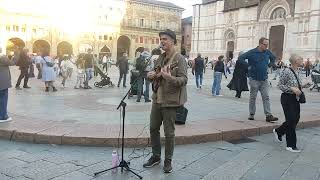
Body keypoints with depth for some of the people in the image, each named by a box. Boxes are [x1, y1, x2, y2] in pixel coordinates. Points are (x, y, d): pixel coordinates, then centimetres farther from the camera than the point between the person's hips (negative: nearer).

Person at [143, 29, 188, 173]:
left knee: (169, 133, 3)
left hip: (170, 102, -7)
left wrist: (170, 78, -35)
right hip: (157, 99, 7)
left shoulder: (179, 59, -10)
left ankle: (168, 160, 20)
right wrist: (151, 76, 1)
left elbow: (184, 79, -17)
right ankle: (156, 156, 30)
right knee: (153, 129, 13)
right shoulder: (160, 59, 12)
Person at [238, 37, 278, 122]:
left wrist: (269, 64, 12)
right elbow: (241, 58, -14)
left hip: (264, 79, 4)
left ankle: (268, 116, -1)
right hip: (254, 79, -4)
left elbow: (273, 58, 27)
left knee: (266, 97, -1)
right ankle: (251, 114, 17)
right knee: (253, 97, 5)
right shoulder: (252, 52, -10)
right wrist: (249, 65, -15)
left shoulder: (268, 52, 7)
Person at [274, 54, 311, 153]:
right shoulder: (286, 71, -16)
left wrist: (303, 86, 4)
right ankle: (291, 145, 7)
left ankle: (278, 131, 38)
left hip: (295, 98, 9)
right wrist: (292, 89, -24)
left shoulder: (296, 71, 9)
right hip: (287, 98, -9)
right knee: (291, 120, -5)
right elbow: (280, 85, -16)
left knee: (296, 119, 13)